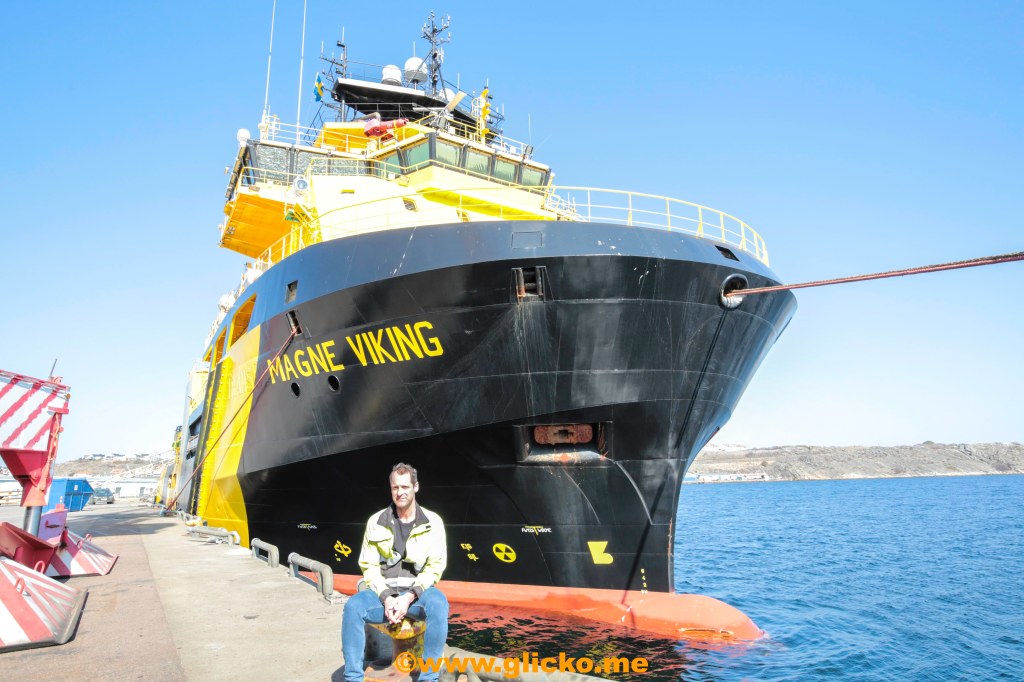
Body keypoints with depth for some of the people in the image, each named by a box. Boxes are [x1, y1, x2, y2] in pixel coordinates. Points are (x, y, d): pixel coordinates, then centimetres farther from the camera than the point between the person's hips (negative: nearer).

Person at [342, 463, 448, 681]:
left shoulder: (432, 522, 1)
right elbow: (368, 566, 2)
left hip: (417, 591, -1)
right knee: (353, 605, -29)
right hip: (382, 591, 2)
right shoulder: (376, 522, 6)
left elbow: (435, 567, -4)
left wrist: (409, 597, -18)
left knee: (438, 603, -35)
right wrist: (386, 598, -14)